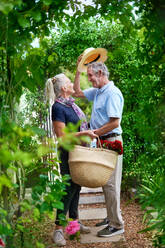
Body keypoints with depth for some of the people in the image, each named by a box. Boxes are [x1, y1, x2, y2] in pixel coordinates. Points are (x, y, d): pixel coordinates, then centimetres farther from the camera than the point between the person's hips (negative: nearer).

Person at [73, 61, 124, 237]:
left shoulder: (112, 93, -16)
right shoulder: (97, 91, 13)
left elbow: (115, 122, -22)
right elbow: (77, 92, 25)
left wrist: (93, 133, -16)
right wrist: (78, 69, 18)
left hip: (111, 141, -9)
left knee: (111, 183, -6)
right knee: (105, 182, 15)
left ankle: (117, 225, 1)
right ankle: (111, 217, 27)